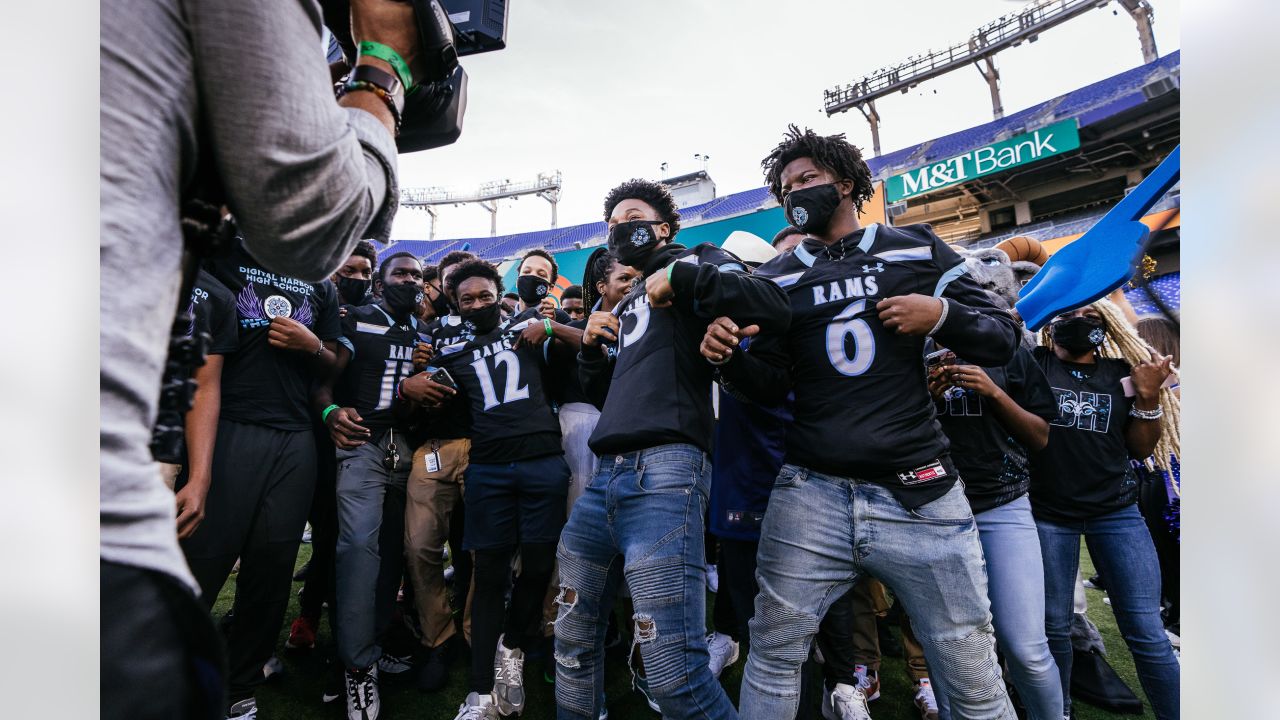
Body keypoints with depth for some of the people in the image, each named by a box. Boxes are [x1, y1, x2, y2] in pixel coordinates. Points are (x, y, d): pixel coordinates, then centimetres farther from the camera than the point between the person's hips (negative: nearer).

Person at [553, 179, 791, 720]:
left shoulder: (695, 261, 9)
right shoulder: (627, 306, 28)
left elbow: (775, 310, -10)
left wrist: (681, 276, -10)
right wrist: (592, 348, 15)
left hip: (663, 471, -8)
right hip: (607, 476, 8)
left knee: (672, 673, -12)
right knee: (572, 638, 17)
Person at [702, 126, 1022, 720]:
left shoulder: (918, 250, 8)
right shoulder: (776, 279, 12)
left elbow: (1003, 339, 8)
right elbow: (770, 386, 9)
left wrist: (942, 314, -11)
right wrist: (729, 357, -11)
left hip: (918, 494, 0)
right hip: (810, 495, 1)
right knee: (772, 655, 6)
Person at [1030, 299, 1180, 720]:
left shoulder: (1122, 371, 8)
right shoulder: (1033, 364, 0)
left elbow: (1141, 449, 10)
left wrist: (1148, 396, -5)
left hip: (1117, 512, 2)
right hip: (1048, 513, -2)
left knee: (1147, 632, 0)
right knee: (1054, 627, 8)